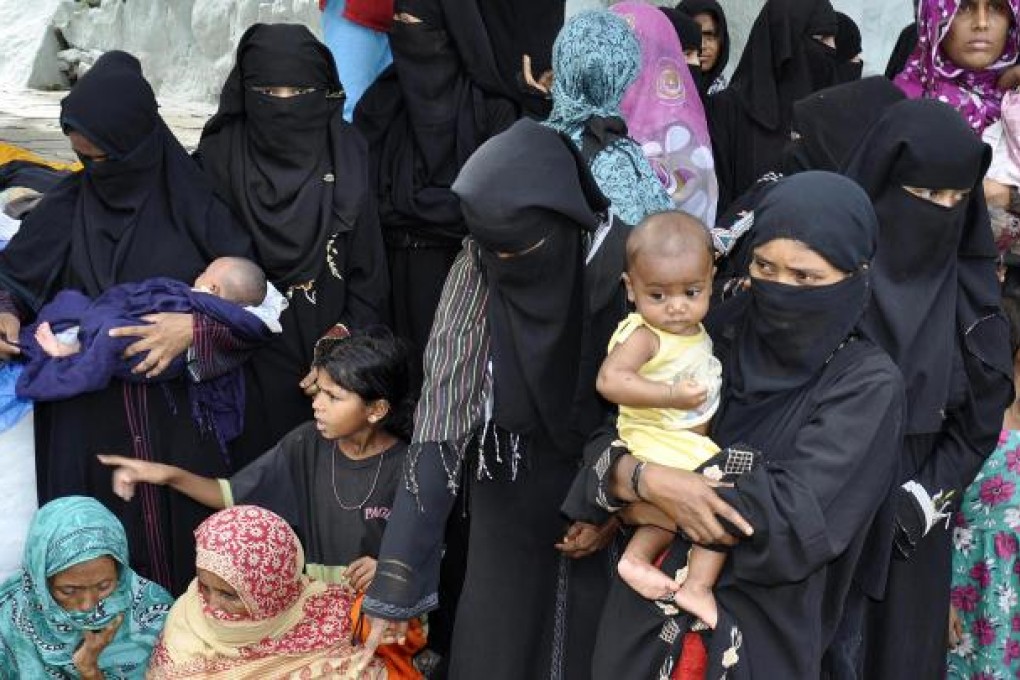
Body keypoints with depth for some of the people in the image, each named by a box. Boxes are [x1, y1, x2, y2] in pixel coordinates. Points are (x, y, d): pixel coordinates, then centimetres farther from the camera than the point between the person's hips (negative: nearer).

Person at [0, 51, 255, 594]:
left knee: (184, 541, 4)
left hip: (180, 414, -2)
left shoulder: (193, 203, -6)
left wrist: (195, 329, -21)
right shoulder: (67, 207, 2)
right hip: (88, 422, 2)